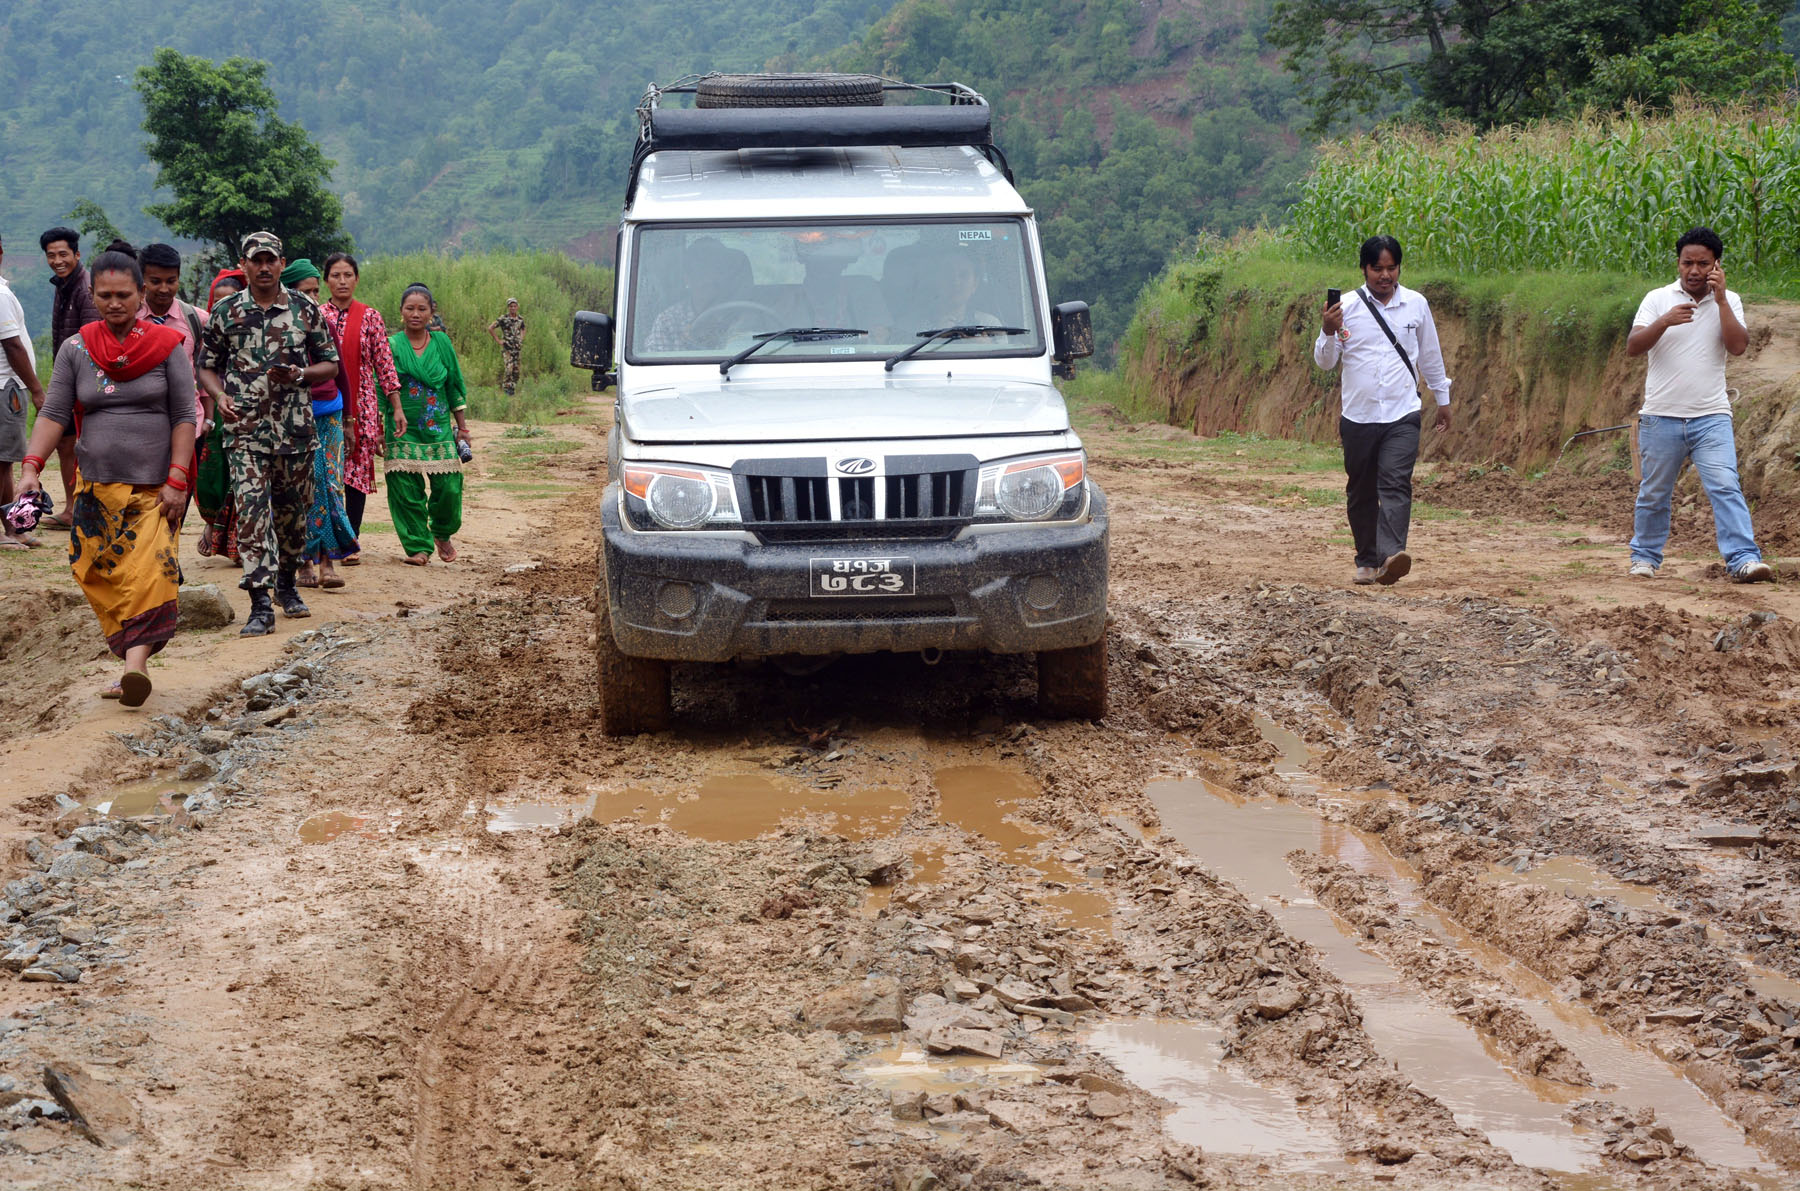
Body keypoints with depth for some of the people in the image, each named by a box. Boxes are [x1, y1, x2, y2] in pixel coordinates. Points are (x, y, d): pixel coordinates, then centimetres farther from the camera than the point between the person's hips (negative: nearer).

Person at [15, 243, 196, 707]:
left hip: (154, 487, -3)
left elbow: (184, 416, 0)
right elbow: (54, 414, 3)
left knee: (149, 574, -17)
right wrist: (31, 467, -11)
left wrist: (178, 479, -9)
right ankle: (133, 665, 7)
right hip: (96, 486, 3)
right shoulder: (75, 349, 6)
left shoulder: (165, 345, 1)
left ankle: (136, 662, -26)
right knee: (104, 581, 0)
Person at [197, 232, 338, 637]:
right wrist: (220, 396, -9)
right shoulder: (226, 312, 5)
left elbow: (330, 364, 9)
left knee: (293, 512, 11)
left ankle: (287, 584, 33)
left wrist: (300, 375, -11)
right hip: (245, 430, -1)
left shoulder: (306, 309, 5)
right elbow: (207, 366, 11)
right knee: (251, 512, -11)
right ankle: (260, 606, -13)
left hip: (295, 428, 1)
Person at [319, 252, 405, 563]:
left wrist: (397, 408, 0)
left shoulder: (370, 317, 4)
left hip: (361, 405, -1)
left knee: (358, 468, -2)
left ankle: (352, 541, 4)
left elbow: (384, 363, 3)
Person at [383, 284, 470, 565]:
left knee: (449, 486, -4)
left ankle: (442, 534, 23)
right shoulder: (392, 346, 0)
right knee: (406, 488, -5)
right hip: (403, 428, -2)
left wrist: (462, 426, 12)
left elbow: (454, 386, 13)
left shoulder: (441, 343, 6)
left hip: (438, 428, 2)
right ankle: (417, 546, 6)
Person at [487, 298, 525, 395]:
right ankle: (506, 387, -6)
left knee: (516, 369, 4)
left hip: (517, 347, 5)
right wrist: (498, 340, -8)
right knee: (509, 368, -15)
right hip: (507, 347, -5)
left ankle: (513, 387, 14)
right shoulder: (503, 319, -7)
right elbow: (490, 328, -8)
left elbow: (523, 330, 30)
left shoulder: (520, 320, 9)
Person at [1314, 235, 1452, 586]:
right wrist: (1329, 332, -17)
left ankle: (1391, 555, -30)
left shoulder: (1416, 304, 5)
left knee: (1396, 483, -17)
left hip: (1402, 415, -1)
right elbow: (1325, 362, 2)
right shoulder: (1347, 306, 0)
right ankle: (1367, 561, 19)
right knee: (1361, 491, 7)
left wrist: (1442, 399, 24)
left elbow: (1431, 355, 18)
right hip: (1358, 415, 1)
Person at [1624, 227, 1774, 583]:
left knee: (1726, 487, -14)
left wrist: (1720, 300, -14)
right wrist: (1665, 321, -25)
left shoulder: (1728, 302, 6)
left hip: (1711, 417, 0)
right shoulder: (1657, 299, 3)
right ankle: (1645, 557, 26)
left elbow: (1738, 346, -10)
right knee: (1653, 494, 10)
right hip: (1661, 417, 0)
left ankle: (1744, 560, -19)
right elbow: (1633, 347, -8)